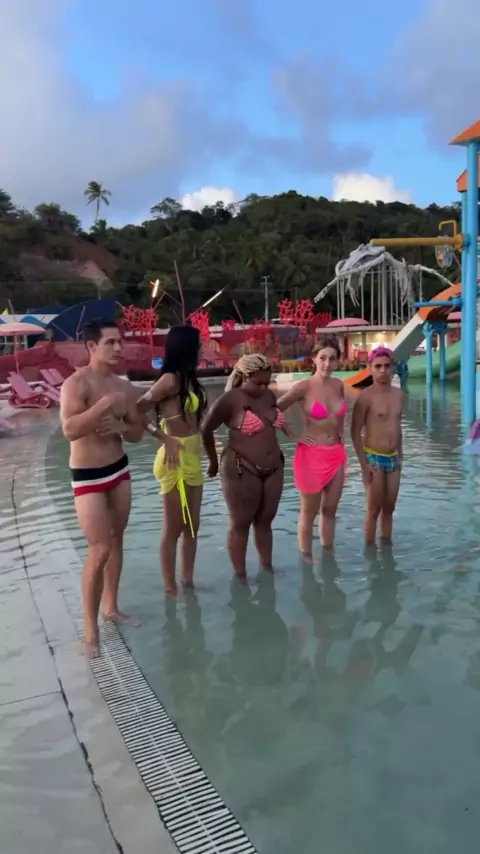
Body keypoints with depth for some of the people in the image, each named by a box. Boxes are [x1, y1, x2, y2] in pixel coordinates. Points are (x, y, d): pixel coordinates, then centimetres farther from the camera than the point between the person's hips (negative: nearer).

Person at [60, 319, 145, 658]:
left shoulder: (124, 387, 3)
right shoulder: (76, 383, -17)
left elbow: (138, 433, 8)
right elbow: (70, 429, -31)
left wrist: (119, 427, -12)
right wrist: (104, 404, -33)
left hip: (120, 469, 7)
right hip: (88, 476, -7)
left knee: (117, 541, 15)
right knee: (99, 550, -9)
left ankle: (111, 606, 32)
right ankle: (90, 628, 4)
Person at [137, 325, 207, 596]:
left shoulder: (187, 380, 11)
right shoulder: (170, 380, -15)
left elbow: (194, 420, 9)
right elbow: (136, 412, -18)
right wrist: (164, 437, -15)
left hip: (192, 460, 9)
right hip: (176, 461, -9)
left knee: (192, 526, 17)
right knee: (173, 529, 4)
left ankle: (188, 582, 30)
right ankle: (171, 590, 16)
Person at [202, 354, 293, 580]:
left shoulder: (269, 396, 7)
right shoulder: (230, 400, -13)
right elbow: (206, 430, -8)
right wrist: (214, 462, 2)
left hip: (273, 469, 6)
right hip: (242, 470, -6)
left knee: (265, 521, 16)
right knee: (240, 524, 5)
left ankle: (267, 568, 29)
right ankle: (240, 575, 15)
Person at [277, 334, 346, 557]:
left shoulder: (339, 386, 3)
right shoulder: (304, 387, -14)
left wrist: (341, 439, 13)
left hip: (336, 455, 5)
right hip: (311, 456, -5)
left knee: (330, 510, 15)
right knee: (309, 512, 6)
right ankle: (306, 558, 19)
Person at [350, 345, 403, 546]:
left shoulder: (398, 394, 7)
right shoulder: (366, 397, -13)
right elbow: (355, 432, -13)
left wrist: (400, 456, 16)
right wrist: (364, 464, -15)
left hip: (393, 458, 6)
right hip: (373, 458, -6)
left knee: (389, 507, 13)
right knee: (373, 509, 0)